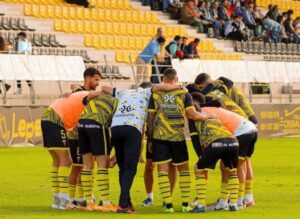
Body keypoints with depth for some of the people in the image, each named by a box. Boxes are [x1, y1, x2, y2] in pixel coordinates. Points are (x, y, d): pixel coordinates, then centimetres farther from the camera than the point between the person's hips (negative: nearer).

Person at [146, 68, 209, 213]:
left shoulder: (155, 94, 4)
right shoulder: (183, 94, 2)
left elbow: (150, 119, 4)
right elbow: (193, 115, -6)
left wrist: (150, 140, 12)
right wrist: (206, 116, 14)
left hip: (159, 137, 0)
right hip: (178, 137, 0)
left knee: (163, 170, 1)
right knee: (183, 169, 13)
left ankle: (168, 205, -6)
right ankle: (185, 204, 11)